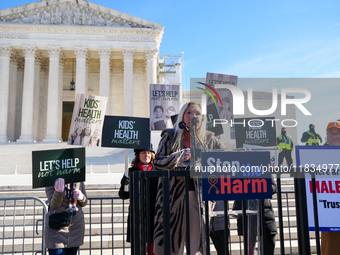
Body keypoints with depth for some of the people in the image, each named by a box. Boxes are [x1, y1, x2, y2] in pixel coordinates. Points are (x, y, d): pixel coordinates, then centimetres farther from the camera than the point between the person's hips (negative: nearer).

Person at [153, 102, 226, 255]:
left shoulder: (209, 138, 7)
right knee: (171, 239, 0)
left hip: (199, 195, 1)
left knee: (198, 241, 3)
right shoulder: (170, 136, 3)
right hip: (174, 195, -1)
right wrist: (178, 156, -18)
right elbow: (157, 163, -3)